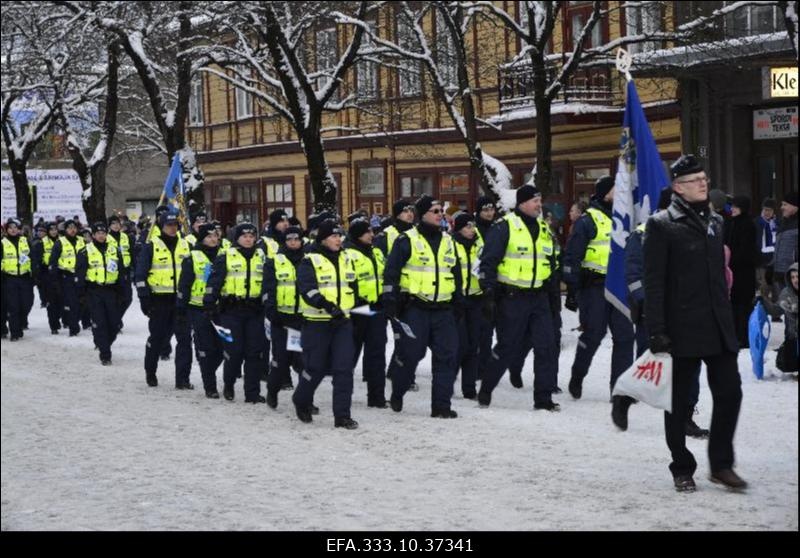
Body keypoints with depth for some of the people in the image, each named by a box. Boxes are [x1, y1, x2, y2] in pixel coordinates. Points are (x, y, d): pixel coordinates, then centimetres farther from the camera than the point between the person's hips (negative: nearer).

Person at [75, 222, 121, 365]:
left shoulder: (115, 250, 11)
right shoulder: (86, 251, 2)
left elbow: (122, 270, 14)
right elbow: (79, 272, 0)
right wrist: (81, 292, -8)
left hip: (111, 290, 3)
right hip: (94, 291, -3)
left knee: (114, 322, 2)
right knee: (99, 323, -7)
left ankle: (103, 344, 28)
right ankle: (105, 355, -3)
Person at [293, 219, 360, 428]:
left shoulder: (345, 260, 14)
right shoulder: (310, 262, -6)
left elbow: (353, 286, 27)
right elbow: (307, 289, -20)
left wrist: (352, 307, 23)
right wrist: (327, 306, -30)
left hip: (342, 322, 5)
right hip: (317, 323, -5)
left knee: (344, 368, -5)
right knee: (316, 368, 2)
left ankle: (342, 415, -3)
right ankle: (301, 401, 30)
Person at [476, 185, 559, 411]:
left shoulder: (543, 229, 13)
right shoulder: (504, 228, -9)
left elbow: (551, 262, 23)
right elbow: (488, 262, -11)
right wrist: (489, 294, -16)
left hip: (538, 297, 6)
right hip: (511, 297, -6)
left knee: (546, 347, -2)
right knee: (507, 347, 2)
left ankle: (543, 397, 2)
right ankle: (485, 390, 20)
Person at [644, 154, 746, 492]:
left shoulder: (714, 222, 13)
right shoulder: (661, 225, -7)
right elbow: (653, 283, -11)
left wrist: (728, 319, 17)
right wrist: (656, 332, -16)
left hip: (718, 326, 6)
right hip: (681, 329, -6)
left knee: (730, 392, 2)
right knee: (678, 402, 5)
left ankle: (721, 464, 15)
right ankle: (682, 470, 18)